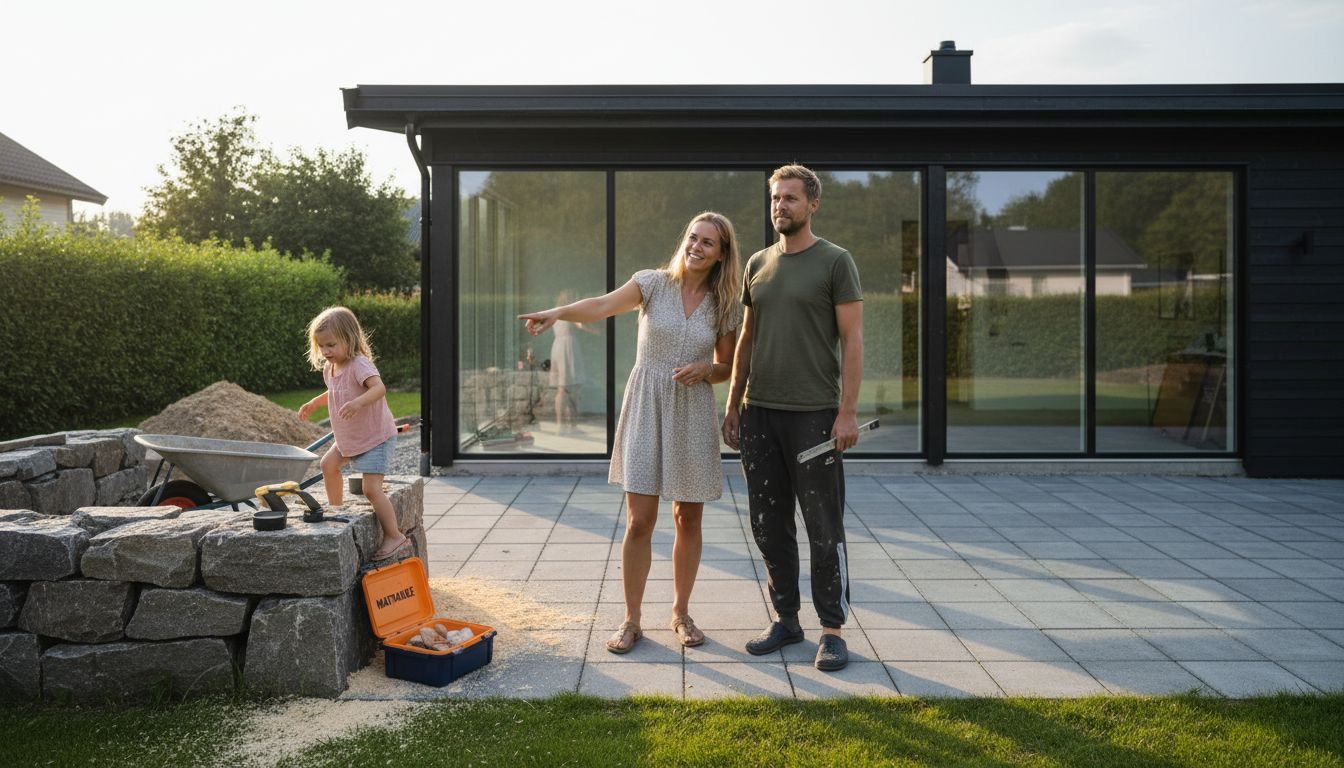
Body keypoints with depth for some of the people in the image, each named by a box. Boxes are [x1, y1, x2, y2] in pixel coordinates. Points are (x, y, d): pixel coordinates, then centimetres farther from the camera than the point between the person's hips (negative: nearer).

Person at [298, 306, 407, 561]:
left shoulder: (359, 365, -25)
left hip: (376, 437, -10)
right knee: (328, 464, 24)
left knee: (371, 488, -15)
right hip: (348, 439, 10)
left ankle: (394, 536, -6)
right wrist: (314, 403, 20)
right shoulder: (330, 368, 4)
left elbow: (379, 388, -43)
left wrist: (358, 402, -58)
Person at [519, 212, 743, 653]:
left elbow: (727, 368, 13)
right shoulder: (654, 283, -2)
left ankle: (681, 613, 28)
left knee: (689, 521, 9)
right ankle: (631, 621, 11)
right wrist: (557, 313, -38)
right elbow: (602, 306, -20)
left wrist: (705, 370, -11)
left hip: (693, 414, 2)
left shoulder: (725, 306, 4)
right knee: (639, 521, -3)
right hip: (647, 407, -2)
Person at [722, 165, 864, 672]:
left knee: (824, 529, 0)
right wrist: (733, 406, 13)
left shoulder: (835, 262, -2)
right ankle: (786, 620, 22)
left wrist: (848, 411, -13)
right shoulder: (758, 264, 13)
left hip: (814, 414, -5)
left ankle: (833, 630, 10)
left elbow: (852, 339, -6)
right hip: (760, 412, 6)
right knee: (769, 525, 10)